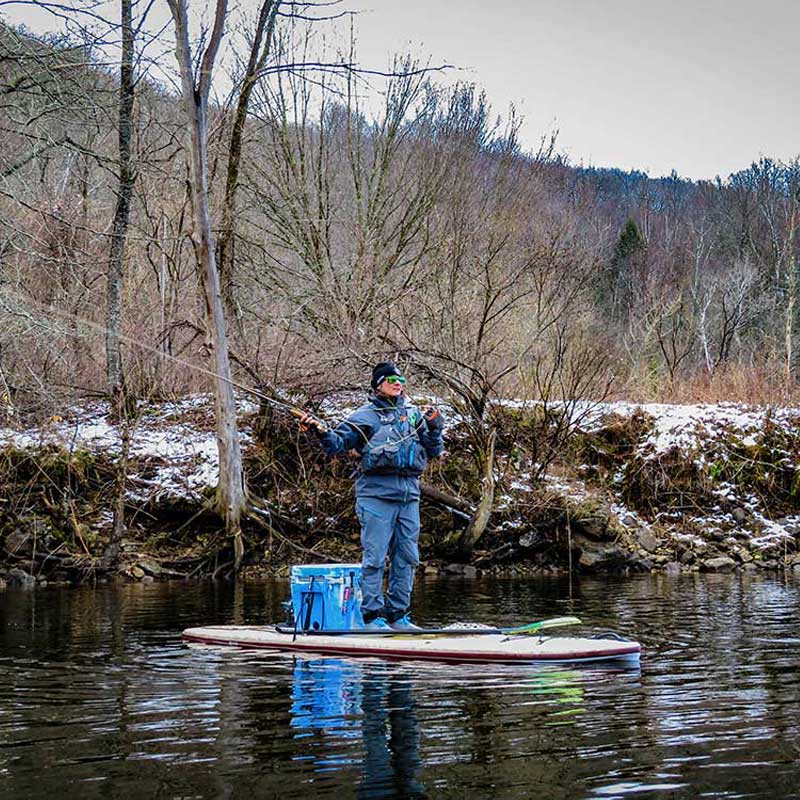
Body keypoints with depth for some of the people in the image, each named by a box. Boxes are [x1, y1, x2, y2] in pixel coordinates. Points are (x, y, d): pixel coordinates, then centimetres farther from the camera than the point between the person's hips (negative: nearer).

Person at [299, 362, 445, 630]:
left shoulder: (414, 414, 16)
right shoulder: (365, 416, 3)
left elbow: (434, 452, 19)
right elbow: (338, 444, 1)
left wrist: (434, 428, 1)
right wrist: (322, 431, -18)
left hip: (409, 494, 5)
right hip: (376, 493, -5)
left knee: (407, 557, 8)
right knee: (375, 556, -6)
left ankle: (397, 615, 17)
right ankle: (372, 616, 0)